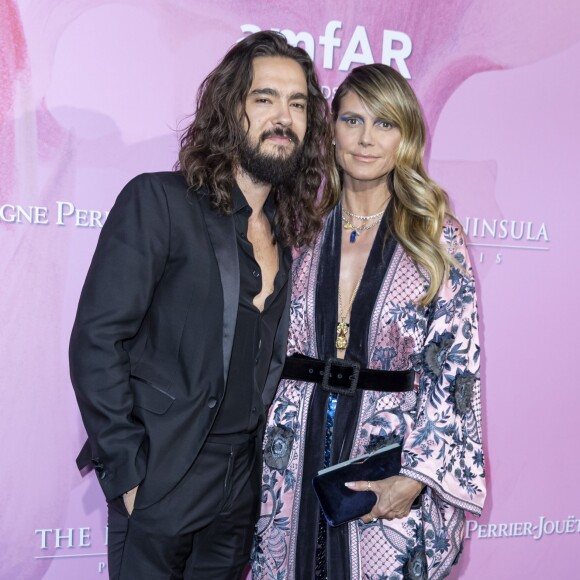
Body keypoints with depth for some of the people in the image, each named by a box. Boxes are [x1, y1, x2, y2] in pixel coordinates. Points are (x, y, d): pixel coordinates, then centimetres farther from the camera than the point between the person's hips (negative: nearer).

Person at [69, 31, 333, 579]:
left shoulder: (288, 231, 7)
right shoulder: (158, 200, -11)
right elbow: (97, 339, -15)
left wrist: (270, 462, 6)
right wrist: (130, 473, -16)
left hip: (244, 487, 6)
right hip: (160, 484, -5)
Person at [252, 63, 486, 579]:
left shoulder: (438, 237, -4)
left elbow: (457, 366, -7)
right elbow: (272, 352, 8)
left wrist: (416, 477, -15)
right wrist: (265, 465, 5)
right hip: (298, 466, 3)